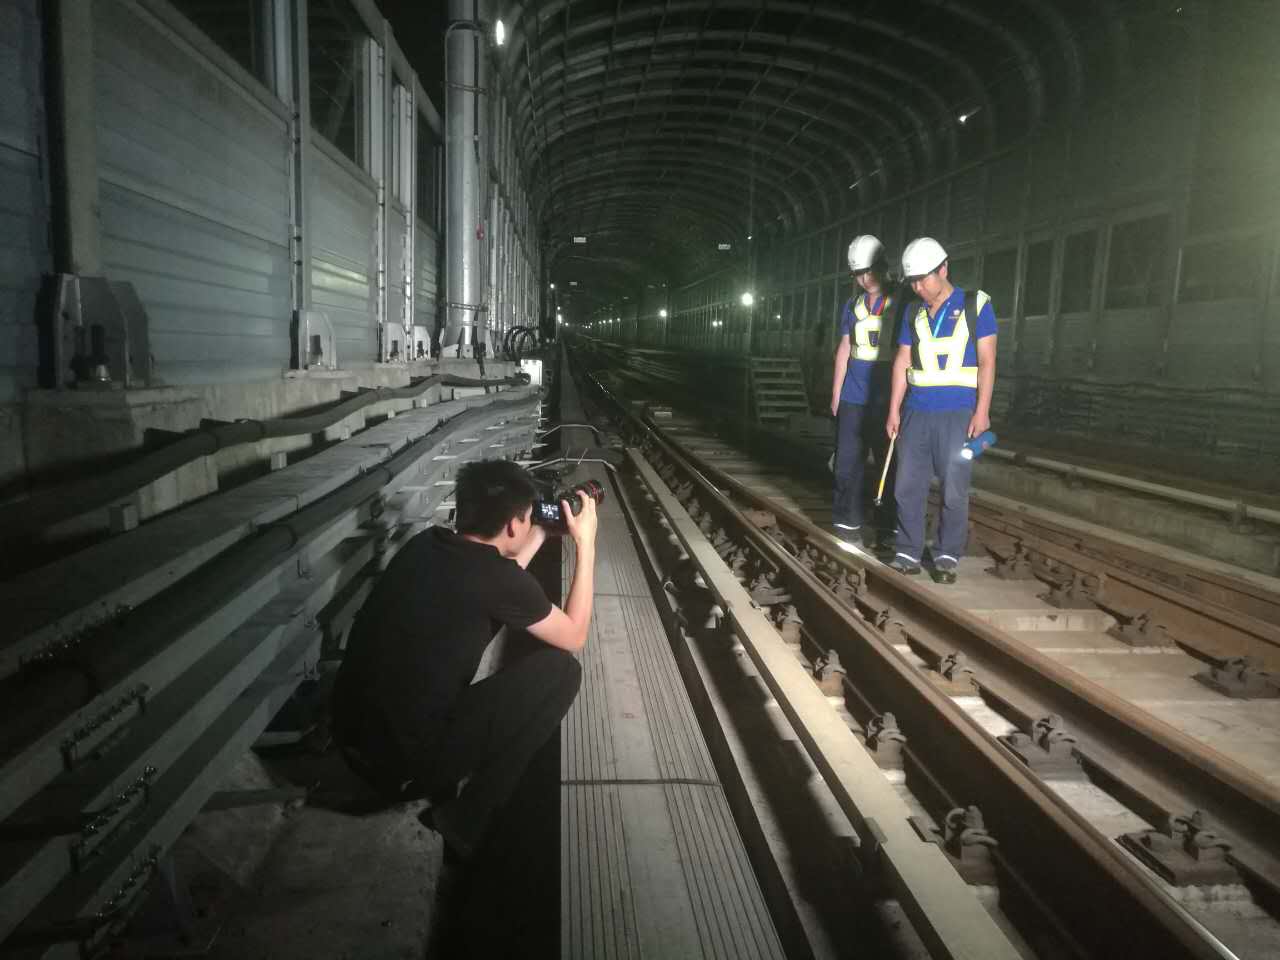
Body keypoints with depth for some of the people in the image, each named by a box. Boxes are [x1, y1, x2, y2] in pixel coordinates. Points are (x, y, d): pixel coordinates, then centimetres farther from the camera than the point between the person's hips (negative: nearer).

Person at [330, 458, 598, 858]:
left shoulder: (426, 542, 3)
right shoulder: (498, 579, -17)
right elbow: (574, 638, 1)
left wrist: (543, 531, 24)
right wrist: (586, 544, 5)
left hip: (349, 736, 8)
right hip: (403, 762, -7)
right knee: (560, 669, -1)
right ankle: (465, 819, 5)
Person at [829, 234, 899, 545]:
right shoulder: (852, 305, 10)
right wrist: (836, 394, 12)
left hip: (886, 399, -3)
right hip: (852, 398, 4)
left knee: (889, 461, 1)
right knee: (848, 461, 4)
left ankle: (890, 522, 10)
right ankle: (847, 520, 13)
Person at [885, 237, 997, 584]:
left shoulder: (975, 305, -1)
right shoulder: (913, 313, 10)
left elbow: (986, 361, -4)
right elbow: (902, 362, 12)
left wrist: (982, 411, -10)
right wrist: (894, 410, 7)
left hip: (958, 413, -4)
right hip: (917, 412, 4)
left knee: (954, 489, -1)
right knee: (909, 486, 4)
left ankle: (947, 557, 10)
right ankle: (908, 553, 13)